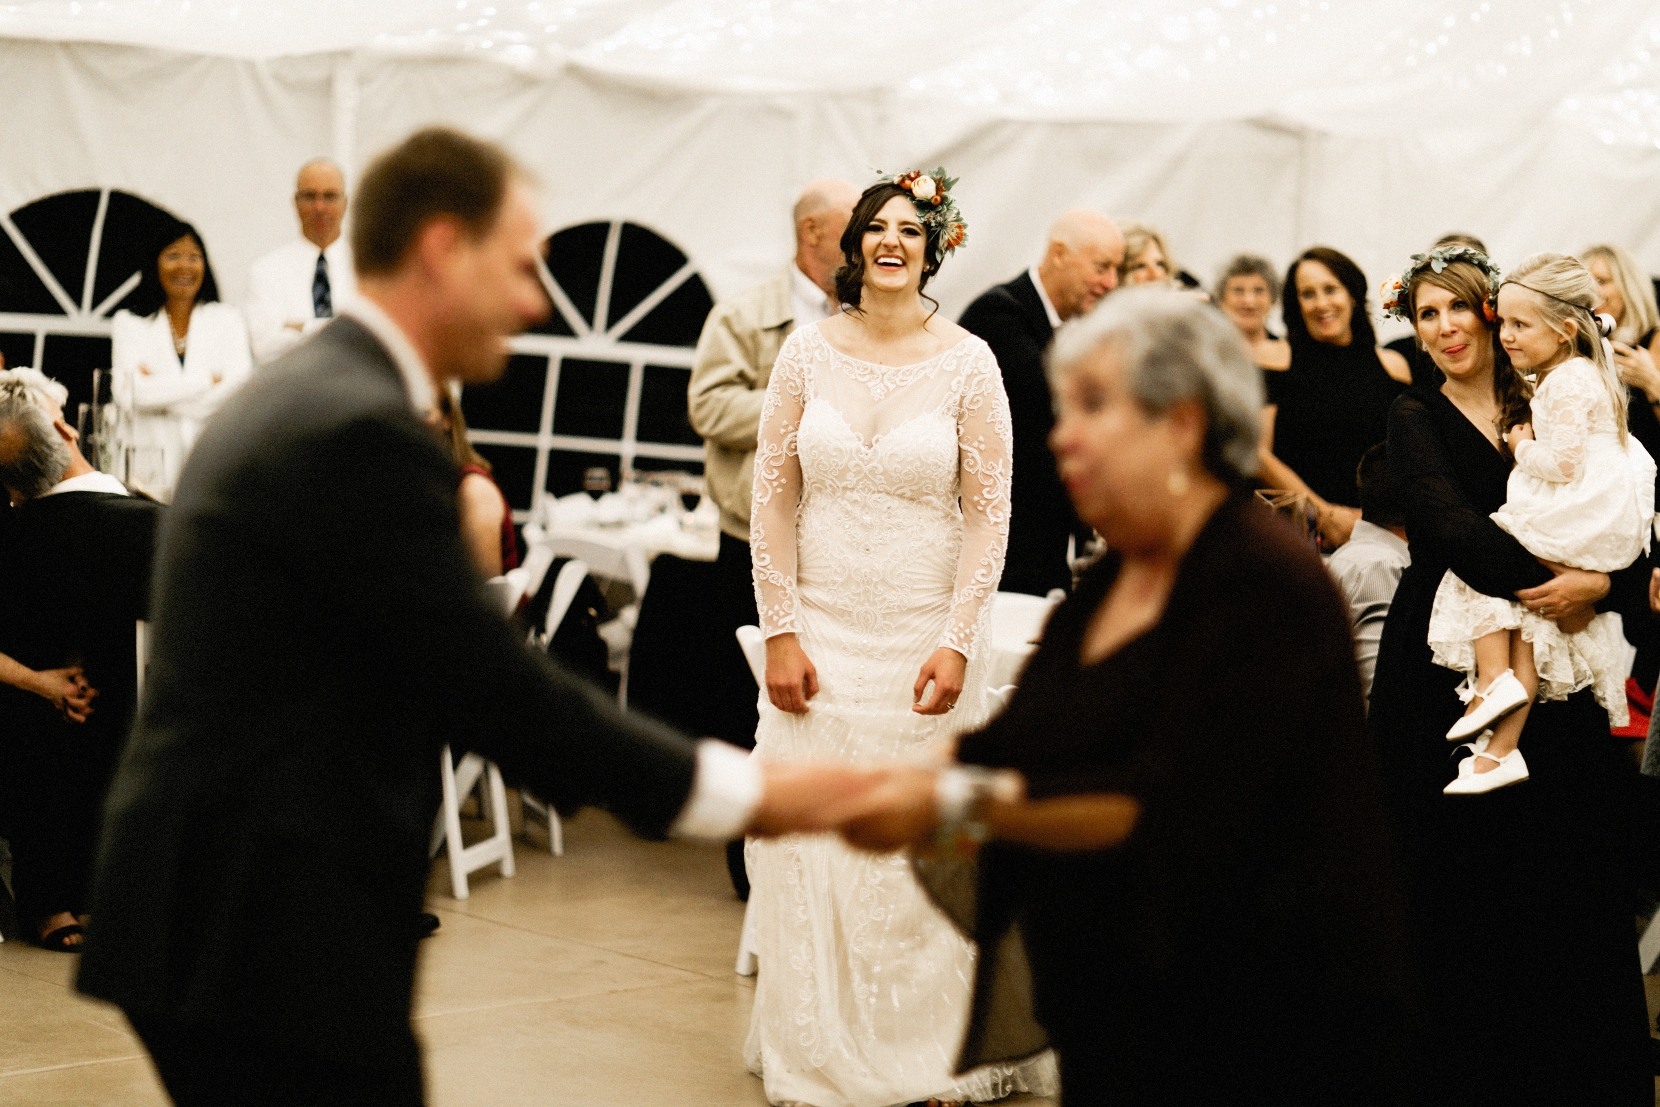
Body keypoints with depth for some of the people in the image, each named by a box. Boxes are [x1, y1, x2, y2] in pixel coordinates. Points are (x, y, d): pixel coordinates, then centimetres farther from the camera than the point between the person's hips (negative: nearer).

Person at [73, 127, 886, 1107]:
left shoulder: (296, 396, 14)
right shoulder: (364, 435, -17)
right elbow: (499, 687, -18)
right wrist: (748, 794, -12)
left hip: (211, 917, 10)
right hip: (279, 941, -10)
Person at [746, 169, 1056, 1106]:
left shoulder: (966, 363, -2)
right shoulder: (809, 352, 2)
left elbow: (989, 511, -2)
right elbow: (773, 498, 3)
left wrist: (957, 642, -10)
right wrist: (781, 632, -3)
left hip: (925, 633, -1)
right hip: (822, 630, 2)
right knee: (811, 837, 2)